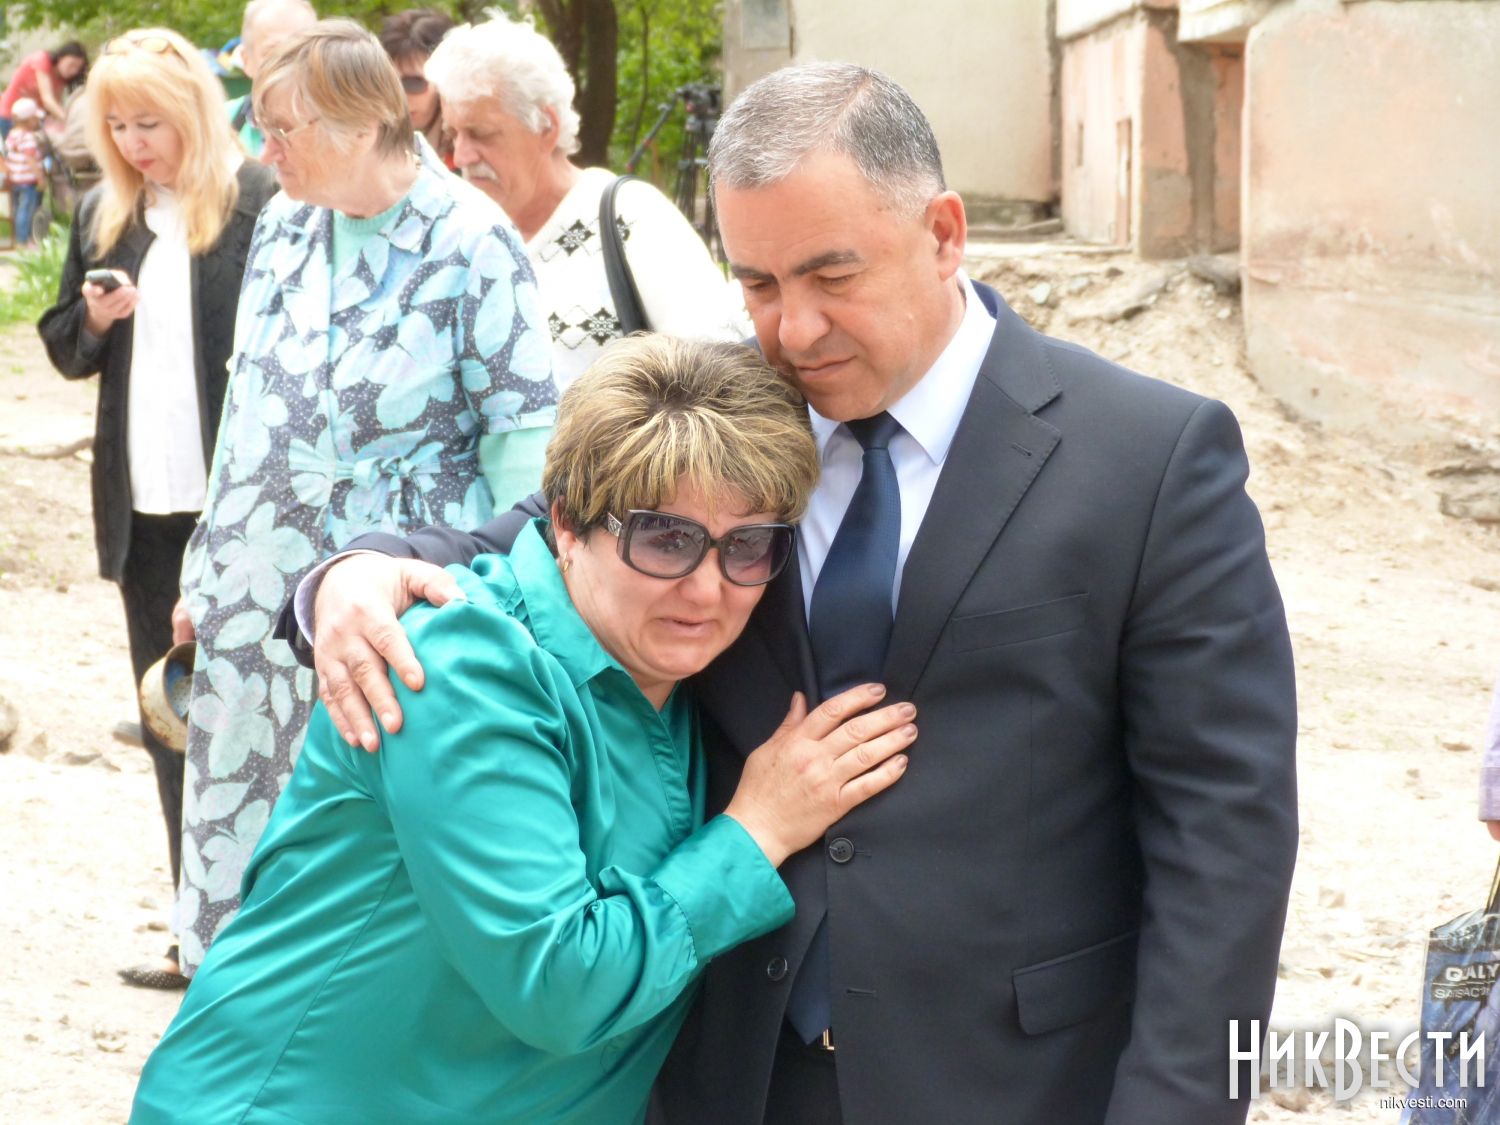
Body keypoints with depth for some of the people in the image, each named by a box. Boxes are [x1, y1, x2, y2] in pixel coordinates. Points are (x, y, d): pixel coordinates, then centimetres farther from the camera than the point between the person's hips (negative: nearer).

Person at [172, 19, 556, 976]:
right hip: (258, 600, 6)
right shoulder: (286, 225, 6)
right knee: (235, 837, 11)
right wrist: (207, 571, 16)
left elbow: (523, 440, -10)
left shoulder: (471, 244, -12)